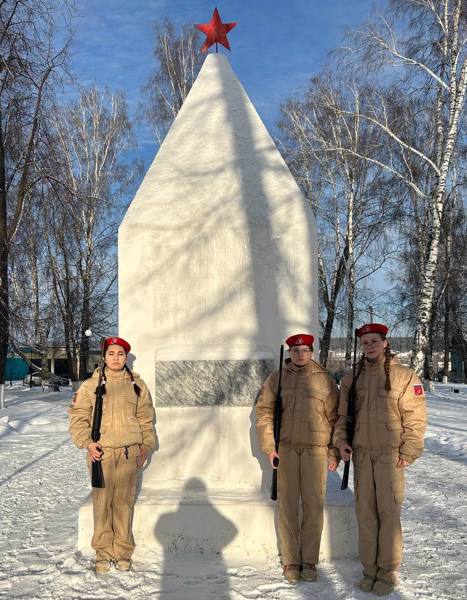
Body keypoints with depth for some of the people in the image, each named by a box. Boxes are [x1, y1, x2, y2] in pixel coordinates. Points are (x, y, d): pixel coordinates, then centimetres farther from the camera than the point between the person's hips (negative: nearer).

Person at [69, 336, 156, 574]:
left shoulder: (137, 385, 9)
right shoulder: (91, 385, 4)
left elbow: (146, 418, 11)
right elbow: (78, 416, 4)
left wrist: (146, 446, 4)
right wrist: (87, 443, -7)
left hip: (129, 453, 1)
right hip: (101, 452, -1)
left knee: (124, 502, 4)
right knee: (102, 502, 2)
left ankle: (123, 551, 16)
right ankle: (103, 552, 14)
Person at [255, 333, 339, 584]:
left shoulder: (325, 380, 5)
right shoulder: (277, 378, 6)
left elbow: (335, 418, 7)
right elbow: (264, 412, 4)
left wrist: (335, 452, 3)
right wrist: (269, 447, -5)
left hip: (315, 449, 0)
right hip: (285, 448, 0)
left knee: (313, 506, 4)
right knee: (287, 506, 5)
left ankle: (309, 560, 18)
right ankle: (290, 561, 17)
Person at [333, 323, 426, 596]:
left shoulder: (404, 376, -3)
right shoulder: (351, 378, 10)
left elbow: (415, 418, -6)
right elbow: (342, 414, 17)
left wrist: (408, 453, -10)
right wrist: (341, 440, 1)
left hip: (390, 455, -4)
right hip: (361, 454, 4)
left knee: (388, 513, -1)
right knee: (365, 512, 8)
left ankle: (388, 572, 11)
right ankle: (370, 569, 19)